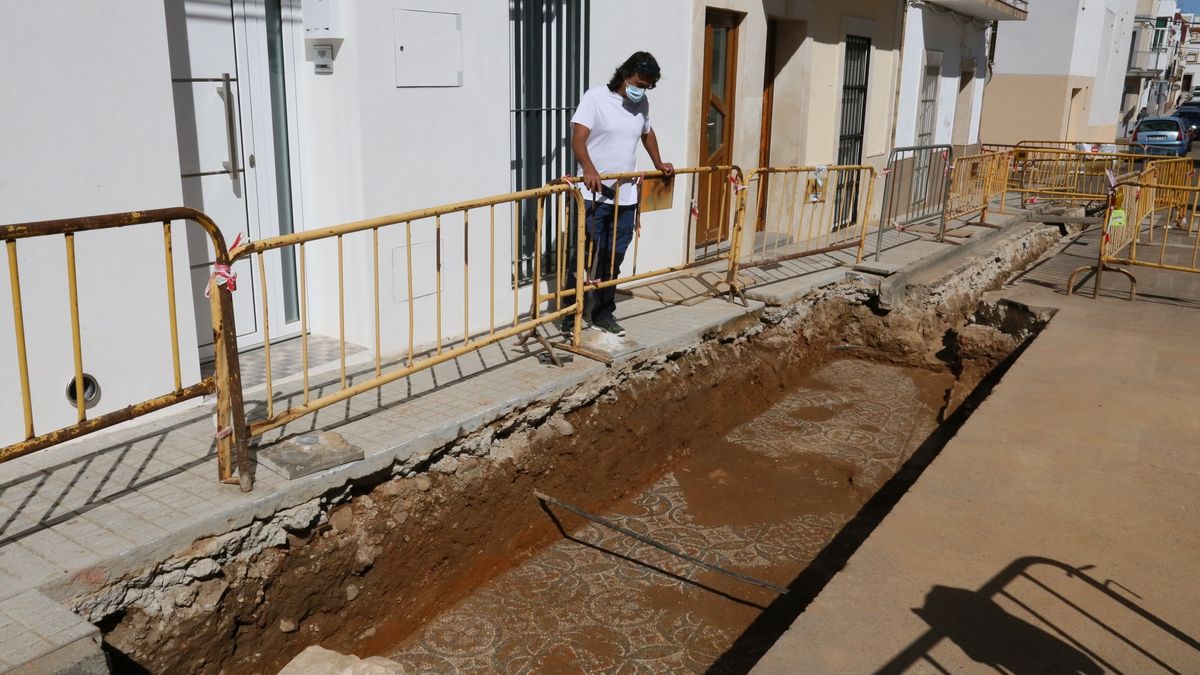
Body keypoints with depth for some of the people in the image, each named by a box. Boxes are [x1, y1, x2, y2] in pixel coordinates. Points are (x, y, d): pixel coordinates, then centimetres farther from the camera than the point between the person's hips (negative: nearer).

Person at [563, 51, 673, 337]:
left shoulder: (642, 104, 9)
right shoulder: (595, 98, -10)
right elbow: (577, 139, -21)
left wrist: (658, 164, 30)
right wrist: (588, 168, -38)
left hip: (625, 196, 6)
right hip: (594, 195, -6)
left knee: (613, 260, 11)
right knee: (585, 258, -4)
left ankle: (603, 313, 22)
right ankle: (571, 314, 7)